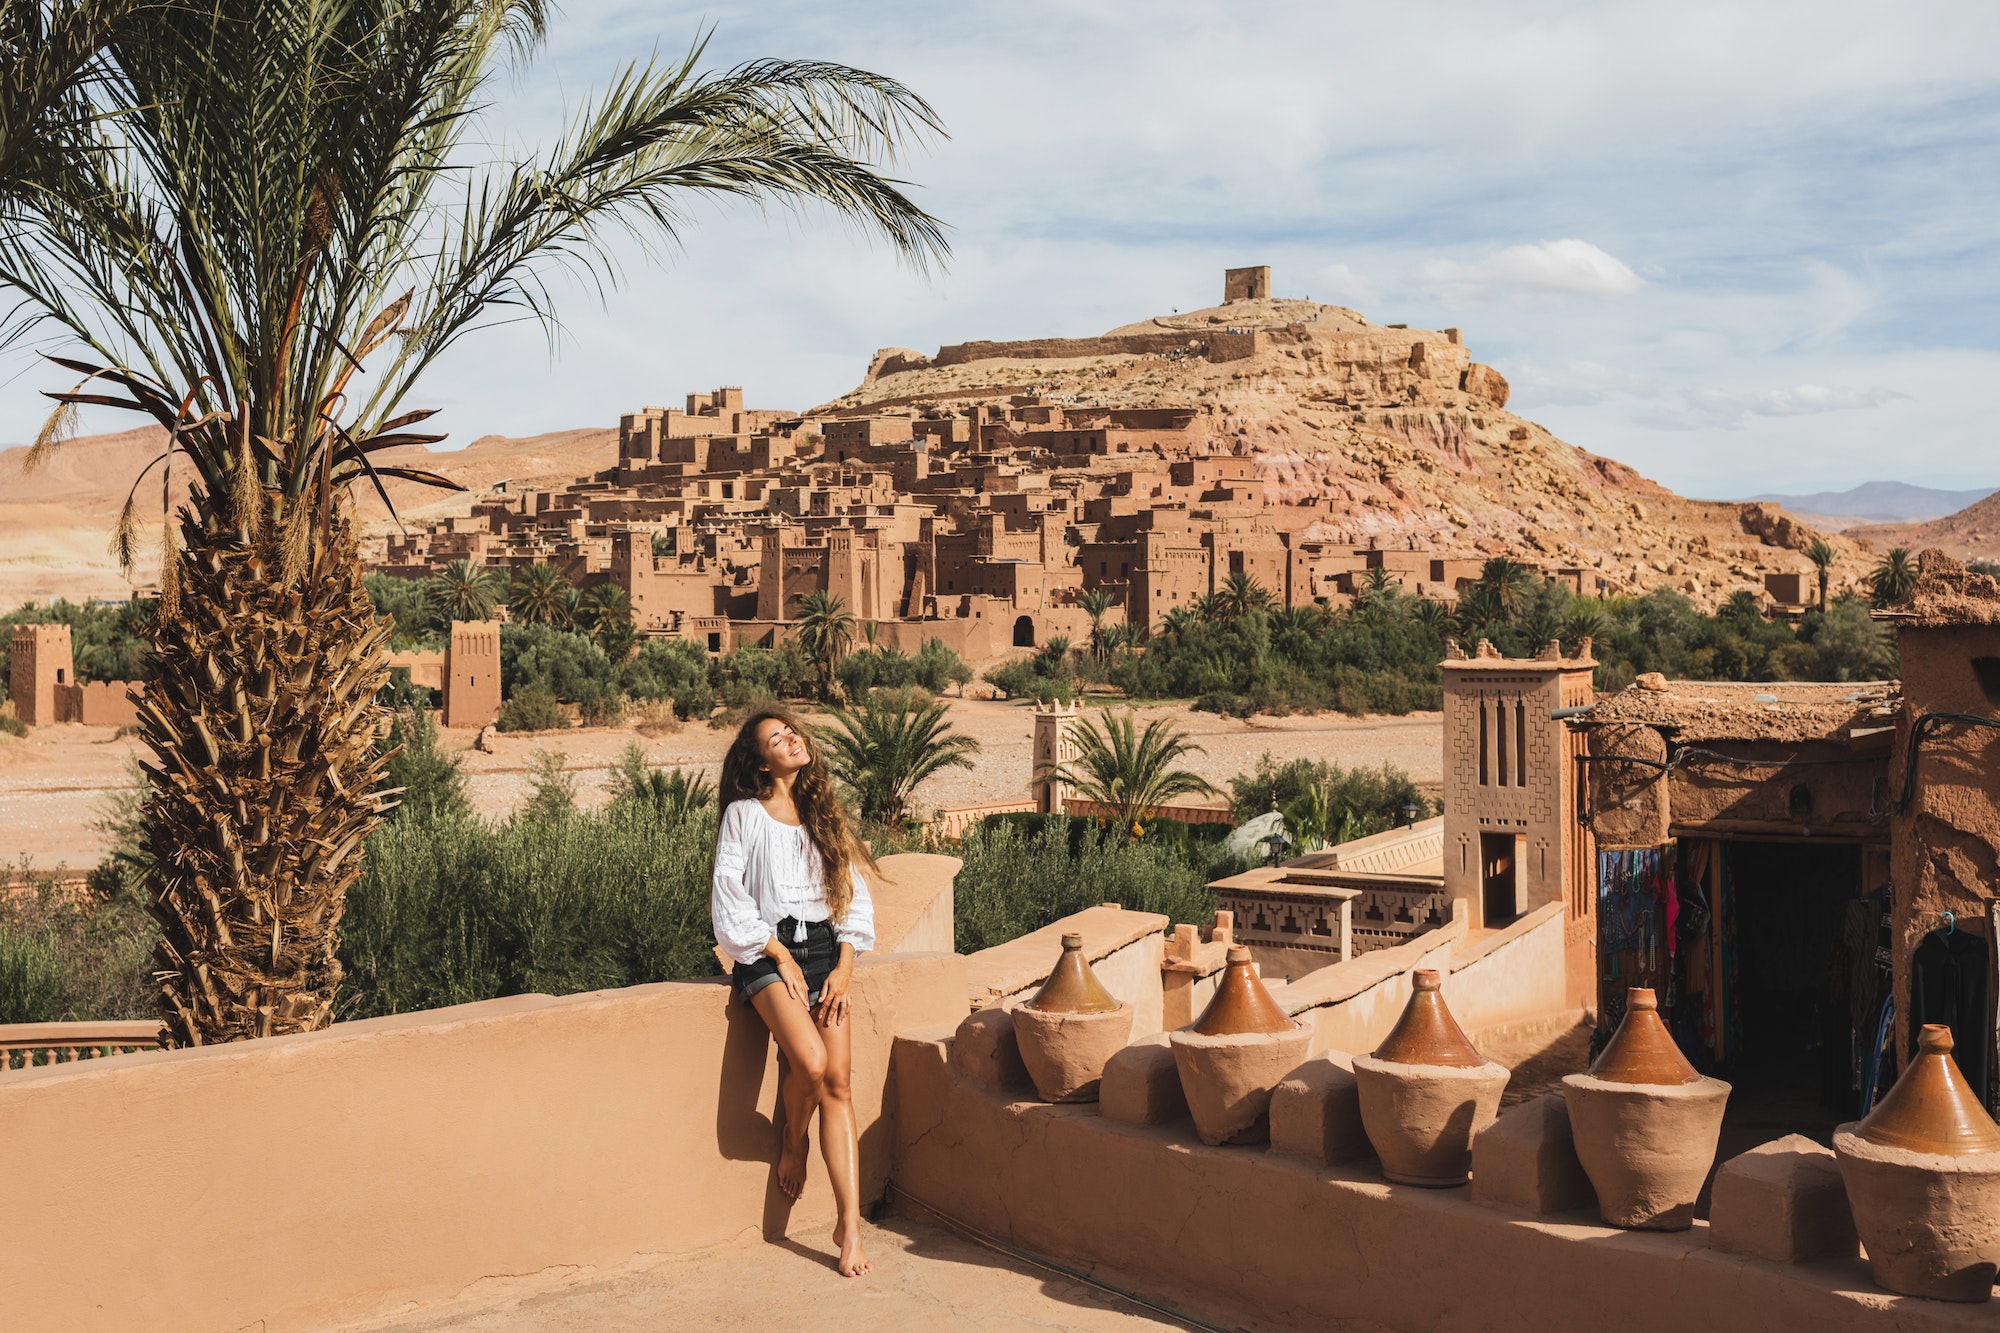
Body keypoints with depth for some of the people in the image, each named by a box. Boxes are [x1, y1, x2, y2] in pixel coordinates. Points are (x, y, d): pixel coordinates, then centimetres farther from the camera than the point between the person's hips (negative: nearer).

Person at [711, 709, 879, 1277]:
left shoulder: (823, 815, 16)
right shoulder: (744, 815, 3)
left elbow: (856, 895, 13)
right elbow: (731, 900, -3)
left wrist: (843, 967, 0)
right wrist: (781, 958, -10)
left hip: (825, 948, 4)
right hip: (768, 950, -4)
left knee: (838, 1081, -10)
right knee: (810, 1060, -26)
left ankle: (849, 1224, -11)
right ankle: (794, 1140, 7)